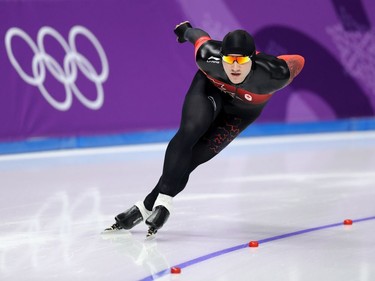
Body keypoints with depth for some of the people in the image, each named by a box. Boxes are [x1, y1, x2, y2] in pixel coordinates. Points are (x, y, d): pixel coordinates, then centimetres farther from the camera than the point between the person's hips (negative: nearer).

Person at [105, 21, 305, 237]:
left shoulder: (271, 73, -41)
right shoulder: (209, 57, -35)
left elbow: (297, 62, -20)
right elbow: (200, 37, -12)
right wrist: (186, 30, 10)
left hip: (243, 108, 0)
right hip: (210, 87, 0)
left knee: (197, 155, -11)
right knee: (190, 131, -27)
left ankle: (147, 207, -7)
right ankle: (163, 201, -24)